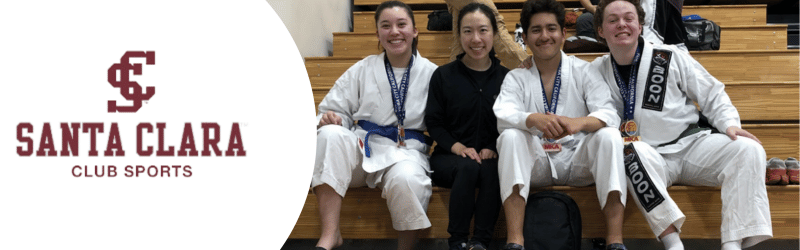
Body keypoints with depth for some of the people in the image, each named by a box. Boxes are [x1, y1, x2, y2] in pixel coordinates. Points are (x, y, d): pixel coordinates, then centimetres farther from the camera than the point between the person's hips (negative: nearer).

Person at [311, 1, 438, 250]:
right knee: (330, 134, -30)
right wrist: (330, 118, -10)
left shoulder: (431, 73, 6)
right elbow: (337, 109, 13)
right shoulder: (363, 70, 13)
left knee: (406, 178, -38)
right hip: (363, 146, 3)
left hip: (406, 150, -2)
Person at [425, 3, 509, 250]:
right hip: (449, 157, 0)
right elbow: (433, 123, 4)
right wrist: (457, 146, -12)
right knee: (468, 167, -34)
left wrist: (494, 149, -12)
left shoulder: (506, 77, 8)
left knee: (491, 170, -34)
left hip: (491, 157, 1)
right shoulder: (443, 76, 7)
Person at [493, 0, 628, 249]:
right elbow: (503, 116, -15)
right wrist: (535, 119, -38)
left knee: (609, 135, -27)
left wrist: (580, 122, -35)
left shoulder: (583, 71, 3)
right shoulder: (517, 77, 5)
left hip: (579, 161, 0)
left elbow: (609, 115, -12)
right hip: (536, 163, 0)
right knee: (510, 136, -28)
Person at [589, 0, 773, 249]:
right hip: (649, 158, -2)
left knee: (748, 150, -23)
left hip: (692, 142, 2)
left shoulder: (669, 57, 3)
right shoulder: (597, 71, 6)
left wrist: (729, 123, -10)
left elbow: (712, 95, 7)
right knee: (632, 151, -37)